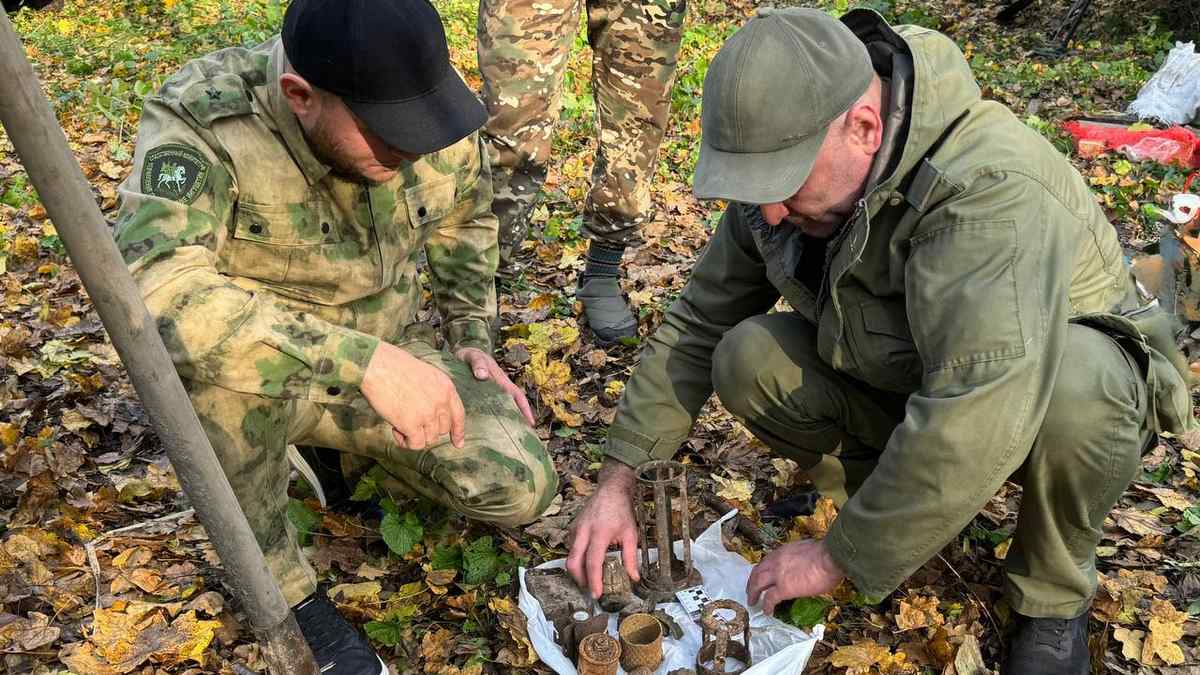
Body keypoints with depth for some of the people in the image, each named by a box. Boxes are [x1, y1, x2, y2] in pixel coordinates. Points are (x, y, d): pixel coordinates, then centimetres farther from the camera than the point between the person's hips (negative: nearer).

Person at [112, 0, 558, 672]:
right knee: (215, 351, -38)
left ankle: (347, 444, 15)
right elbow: (154, 290, -44)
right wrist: (362, 360, -50)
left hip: (388, 349, 3)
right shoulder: (199, 122, -28)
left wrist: (472, 337, 0)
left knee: (521, 489, -14)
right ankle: (280, 589, -13)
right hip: (251, 384, -2)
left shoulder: (433, 111, -14)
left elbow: (464, 217, 7)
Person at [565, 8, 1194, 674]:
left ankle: (1054, 592, -8)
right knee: (746, 361, -17)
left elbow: (978, 418, -46)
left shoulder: (989, 192, -37)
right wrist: (617, 482, -11)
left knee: (1073, 390, -38)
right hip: (892, 378, 5)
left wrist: (838, 556, -33)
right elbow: (696, 325, -7)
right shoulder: (786, 169, -14)